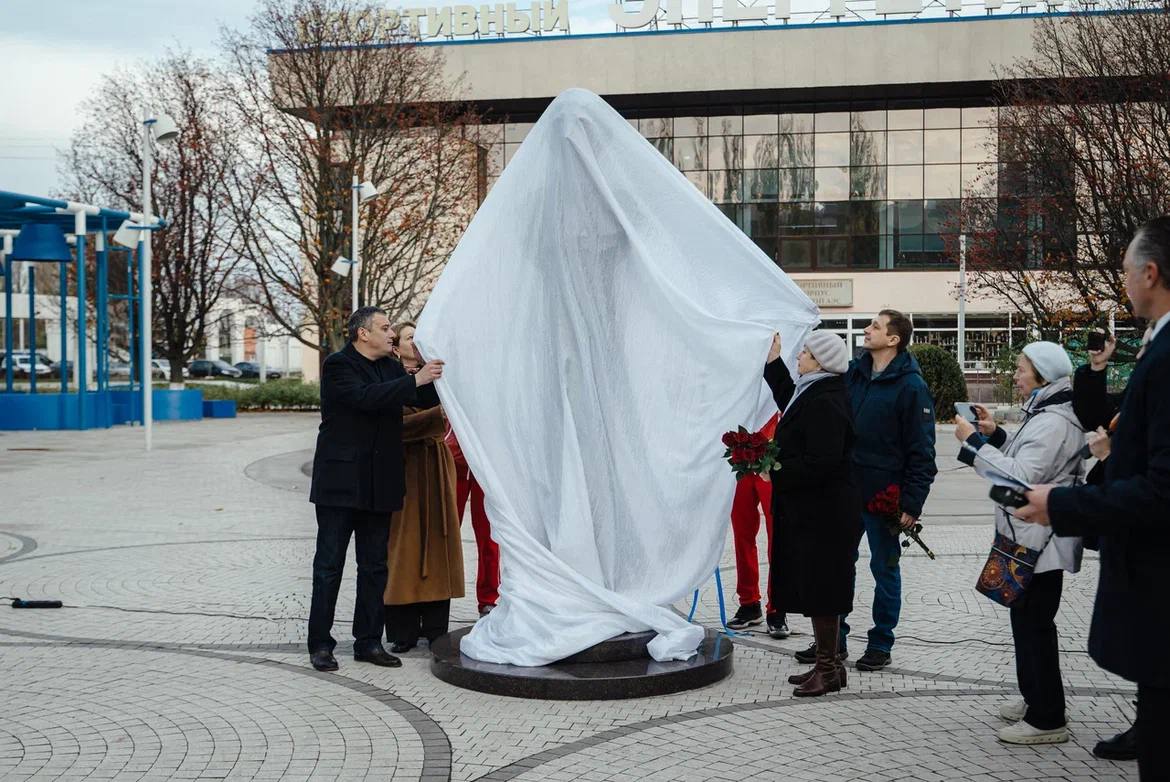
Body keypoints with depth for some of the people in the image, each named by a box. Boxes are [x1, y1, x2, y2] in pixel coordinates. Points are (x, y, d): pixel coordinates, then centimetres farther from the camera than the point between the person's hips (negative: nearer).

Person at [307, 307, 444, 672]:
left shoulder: (391, 368, 12)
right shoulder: (338, 366, -8)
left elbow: (429, 399, 12)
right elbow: (365, 397, -24)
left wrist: (435, 371, -5)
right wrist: (414, 380, -26)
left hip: (378, 486, 7)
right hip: (340, 482, -6)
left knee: (374, 566, 10)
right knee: (329, 565, 1)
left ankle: (368, 641, 17)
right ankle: (320, 644, 7)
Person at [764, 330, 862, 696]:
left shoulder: (824, 404, -20)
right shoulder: (813, 394, 12)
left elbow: (821, 462, -28)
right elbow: (788, 399, 36)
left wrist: (777, 472, -19)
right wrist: (773, 360, 31)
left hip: (822, 514, -11)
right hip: (809, 511, 11)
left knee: (819, 589, -2)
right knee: (813, 586, 15)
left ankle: (828, 667, 8)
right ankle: (826, 662, 24)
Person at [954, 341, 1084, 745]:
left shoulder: (1054, 422, -19)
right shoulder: (1043, 413, 15)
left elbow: (1022, 477, -27)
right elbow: (1022, 463, 20)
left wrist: (974, 441, -23)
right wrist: (994, 434, 7)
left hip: (1040, 541, -11)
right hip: (1029, 537, 11)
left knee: (1034, 623, -5)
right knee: (1027, 619, 18)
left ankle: (1047, 719, 3)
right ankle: (1035, 700, 30)